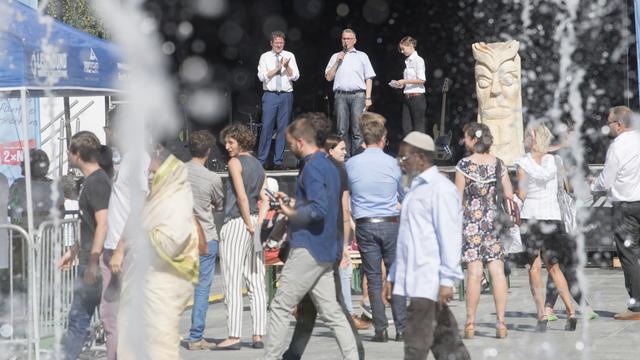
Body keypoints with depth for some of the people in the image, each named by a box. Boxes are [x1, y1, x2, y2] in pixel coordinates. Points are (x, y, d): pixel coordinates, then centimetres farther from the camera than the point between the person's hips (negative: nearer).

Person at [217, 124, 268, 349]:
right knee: (256, 283, 6)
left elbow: (241, 196, -14)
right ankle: (259, 335, 5)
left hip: (236, 223, -8)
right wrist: (258, 223, 2)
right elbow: (265, 199, 10)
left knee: (233, 282, -7)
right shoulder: (258, 165, 17)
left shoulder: (235, 163, -6)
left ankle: (234, 336, -10)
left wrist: (249, 225, -11)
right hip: (254, 224, 8)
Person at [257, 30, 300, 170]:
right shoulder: (265, 57, 5)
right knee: (267, 127, -6)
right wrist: (277, 68, -13)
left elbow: (295, 76, 3)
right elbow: (262, 76, -5)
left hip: (286, 95, 2)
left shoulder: (290, 56, 9)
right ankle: (261, 161, -2)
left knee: (283, 128, 2)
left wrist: (287, 66, -14)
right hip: (270, 95, -2)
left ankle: (278, 161, 8)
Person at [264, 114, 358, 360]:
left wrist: (291, 213, -10)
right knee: (331, 311, 9)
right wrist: (292, 201, 20)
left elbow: (318, 210, -23)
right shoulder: (329, 165, 16)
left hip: (308, 249, -9)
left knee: (280, 307, -2)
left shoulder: (312, 167, -14)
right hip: (326, 250, 9)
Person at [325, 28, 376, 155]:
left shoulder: (362, 56, 13)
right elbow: (329, 77, 12)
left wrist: (368, 98, -2)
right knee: (342, 130, -1)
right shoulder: (335, 57, 18)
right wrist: (337, 62, 1)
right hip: (340, 96, 2)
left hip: (358, 95, -2)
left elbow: (369, 78, 8)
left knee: (357, 130, -9)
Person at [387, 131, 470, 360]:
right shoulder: (416, 188, 20)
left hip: (430, 280, -9)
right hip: (416, 279, 9)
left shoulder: (440, 188, -9)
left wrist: (447, 280, -19)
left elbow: (449, 237, -15)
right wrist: (393, 276, 24)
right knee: (445, 339, 12)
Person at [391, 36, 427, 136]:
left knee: (419, 127, -5)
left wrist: (404, 81, -14)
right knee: (406, 127, 4)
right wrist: (401, 84, 6)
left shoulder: (418, 60, -6)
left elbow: (421, 80, -15)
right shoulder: (407, 61, 17)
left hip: (416, 97, -8)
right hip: (407, 97, 8)